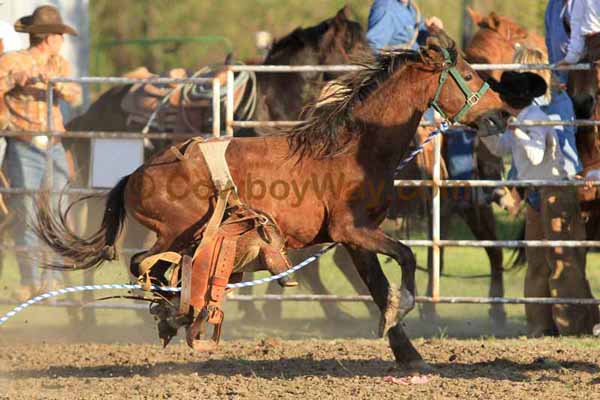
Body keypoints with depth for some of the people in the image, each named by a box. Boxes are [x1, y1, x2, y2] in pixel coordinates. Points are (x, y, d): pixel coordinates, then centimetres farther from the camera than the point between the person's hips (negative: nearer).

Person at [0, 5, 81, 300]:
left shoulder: (59, 64, 12)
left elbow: (75, 97, -1)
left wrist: (54, 81, -18)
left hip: (54, 150, 4)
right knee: (25, 217, -6)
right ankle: (29, 280, 0)